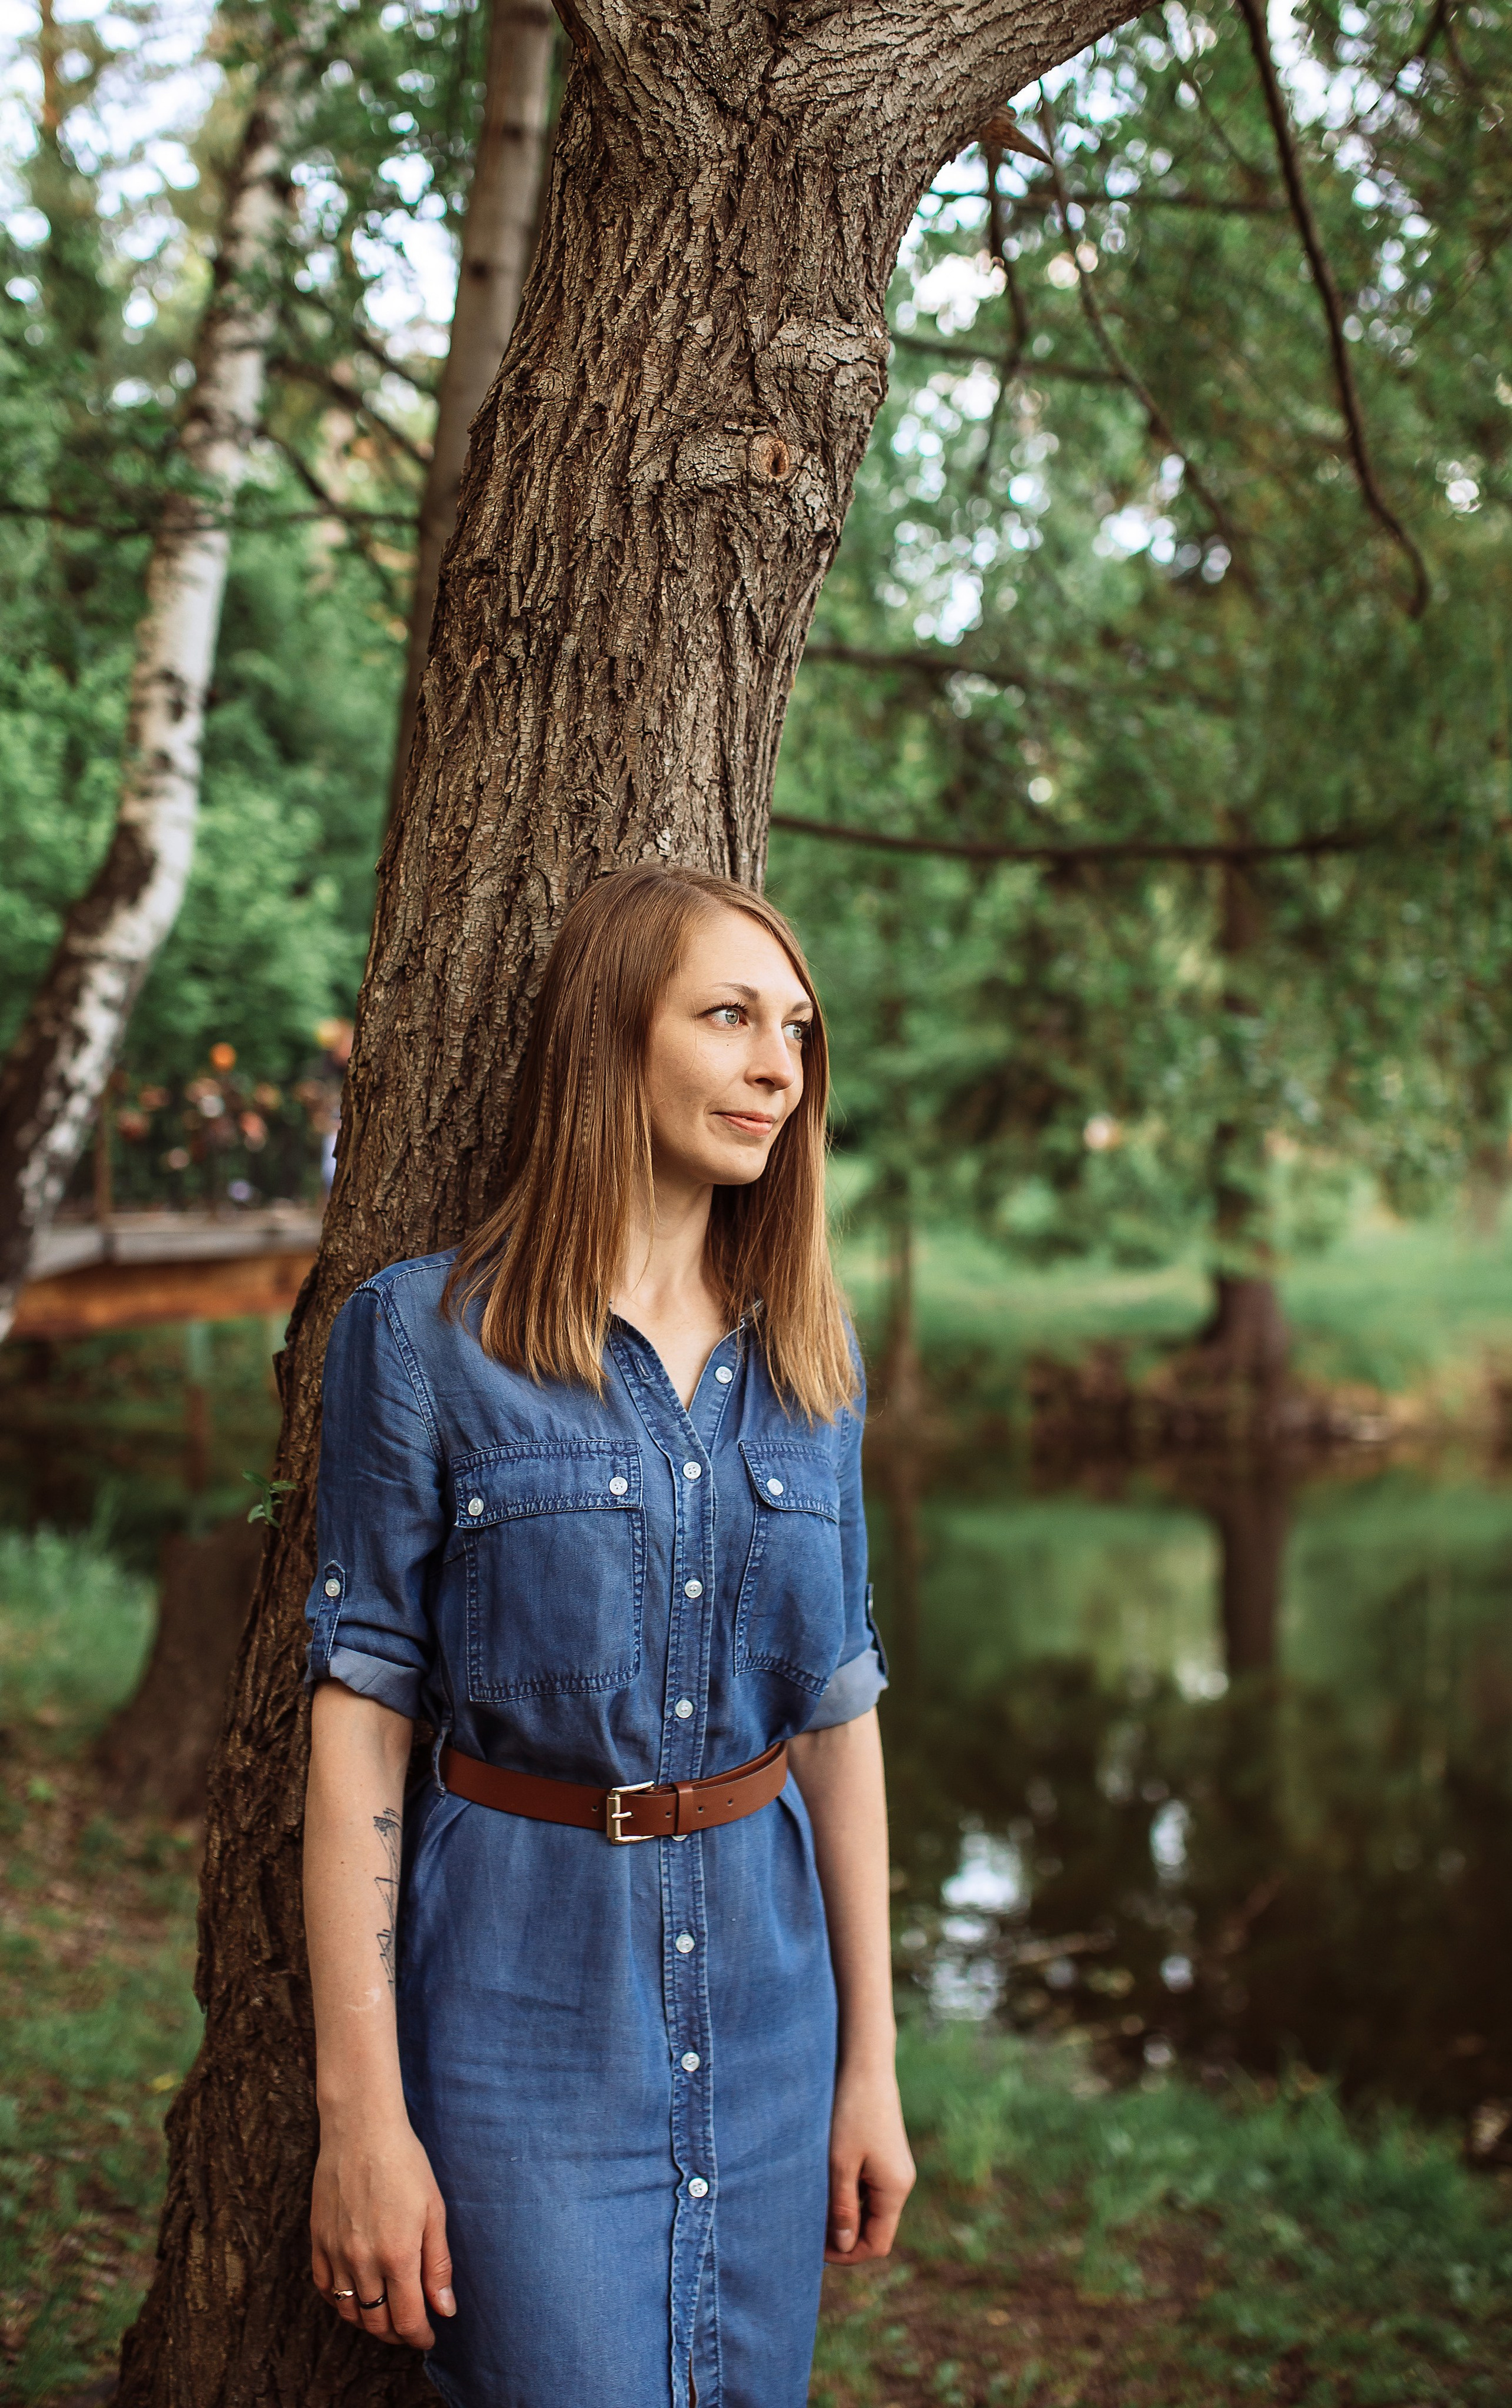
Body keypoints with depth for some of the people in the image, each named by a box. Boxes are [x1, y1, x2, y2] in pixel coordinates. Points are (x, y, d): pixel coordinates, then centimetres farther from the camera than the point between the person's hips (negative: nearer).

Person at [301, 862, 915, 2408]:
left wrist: (871, 2064, 9)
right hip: (525, 1994, -4)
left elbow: (840, 1713, 9)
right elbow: (358, 1719, -9)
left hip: (762, 1988, 5)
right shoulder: (425, 1336, -7)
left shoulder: (807, 1359, 6)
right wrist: (362, 2115, -11)